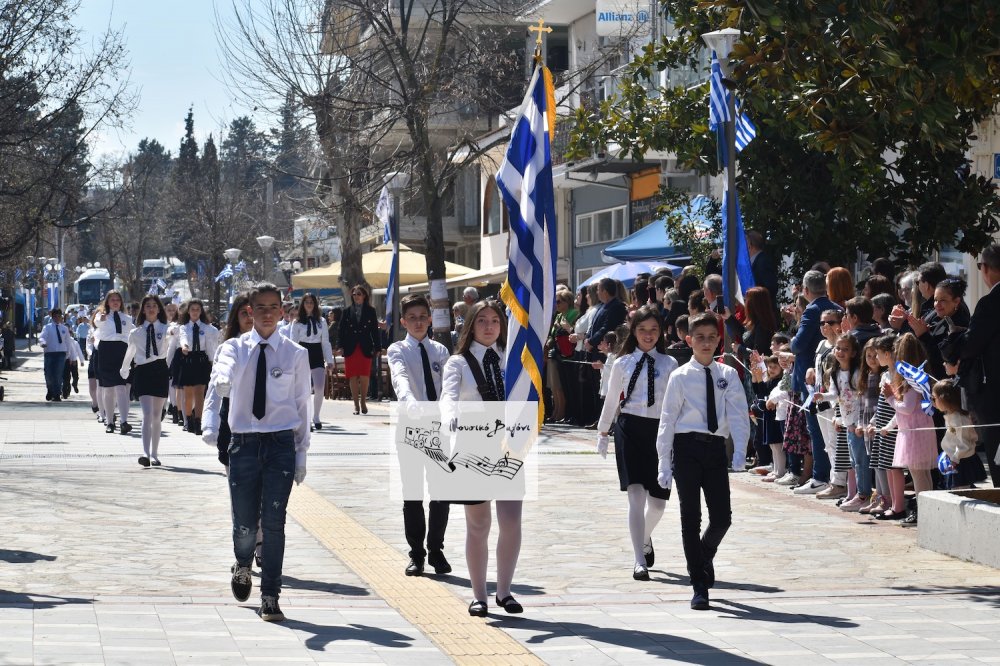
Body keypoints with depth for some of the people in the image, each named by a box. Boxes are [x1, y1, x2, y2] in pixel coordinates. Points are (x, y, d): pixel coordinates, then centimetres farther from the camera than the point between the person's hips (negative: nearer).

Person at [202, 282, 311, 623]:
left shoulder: (296, 354, 2)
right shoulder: (235, 348, 1)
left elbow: (302, 405, 7)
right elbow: (219, 383, -19)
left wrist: (302, 454, 6)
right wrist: (211, 426, -39)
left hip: (281, 444, 0)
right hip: (243, 442, 0)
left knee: (274, 523, -4)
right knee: (245, 523, 5)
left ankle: (270, 597, 6)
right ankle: (243, 566, 38)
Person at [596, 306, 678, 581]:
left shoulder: (669, 364, 5)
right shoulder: (623, 364, 6)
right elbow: (611, 401, 15)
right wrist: (603, 433, 18)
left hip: (660, 430, 1)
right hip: (630, 429, -1)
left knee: (658, 500, 8)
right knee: (636, 495, -12)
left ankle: (645, 538, 42)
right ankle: (640, 561, -11)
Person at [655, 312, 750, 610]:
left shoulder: (728, 375, 6)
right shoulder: (680, 377, 0)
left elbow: (739, 414, -3)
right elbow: (667, 419, 0)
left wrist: (740, 451, -18)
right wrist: (664, 463, -4)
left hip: (716, 448, 2)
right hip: (687, 447, -2)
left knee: (722, 517, -1)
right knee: (691, 518, 0)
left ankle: (706, 553, 34)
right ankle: (699, 586, 6)